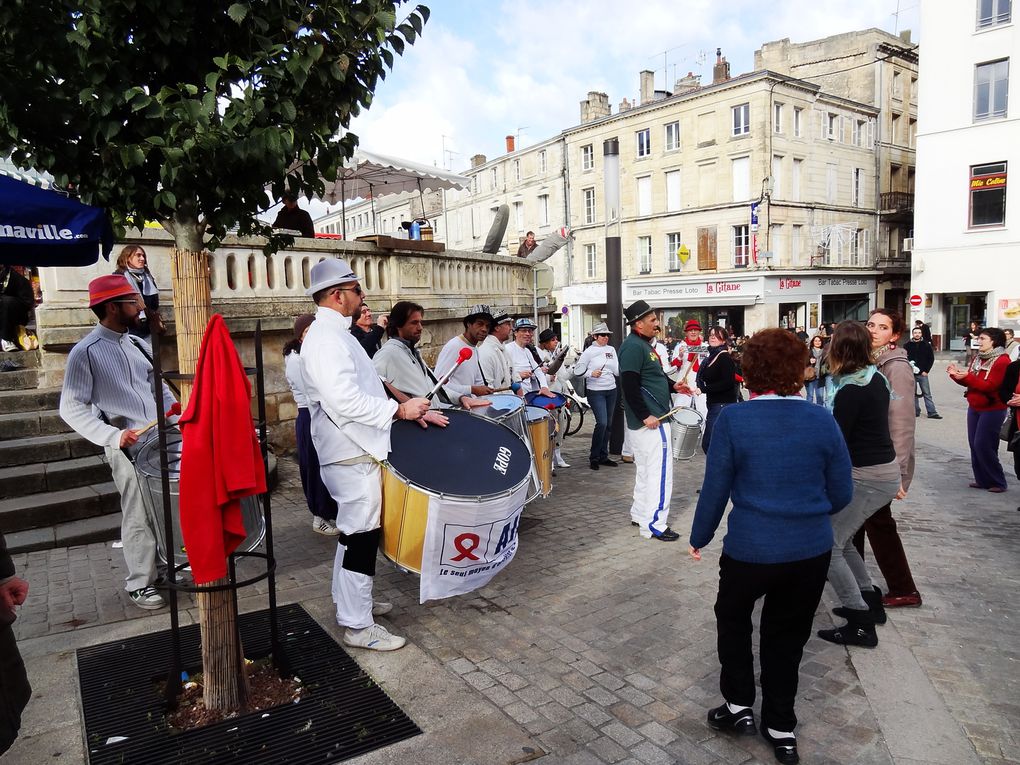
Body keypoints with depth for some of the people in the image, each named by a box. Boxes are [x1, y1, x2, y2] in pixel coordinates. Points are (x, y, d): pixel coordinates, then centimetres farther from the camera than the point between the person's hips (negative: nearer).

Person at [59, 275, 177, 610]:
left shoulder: (139, 345, 12)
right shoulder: (85, 352, -8)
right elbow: (72, 408, -10)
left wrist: (179, 418, 6)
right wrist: (114, 436, -20)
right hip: (127, 447, -6)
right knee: (139, 518, 2)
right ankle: (140, 584, 19)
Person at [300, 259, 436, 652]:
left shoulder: (337, 334, 16)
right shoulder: (325, 339, -18)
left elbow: (365, 387, 20)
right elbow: (345, 400, -29)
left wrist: (410, 409, 11)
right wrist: (400, 410, -21)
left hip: (356, 453, 11)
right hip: (354, 458, -11)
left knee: (355, 533, 21)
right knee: (361, 536, -1)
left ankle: (351, 603, 37)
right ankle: (359, 626, 12)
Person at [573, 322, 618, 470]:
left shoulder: (611, 350, 9)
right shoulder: (589, 351, -4)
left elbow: (618, 371, 6)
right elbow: (577, 370, -4)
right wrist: (591, 373, -18)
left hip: (611, 390, 5)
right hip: (596, 391, -5)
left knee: (608, 424, 9)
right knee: (602, 423, -13)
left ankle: (603, 455, 20)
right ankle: (594, 457, 0)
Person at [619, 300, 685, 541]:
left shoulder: (643, 344, 15)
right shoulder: (633, 347, -18)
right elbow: (629, 385, -24)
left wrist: (671, 385, 14)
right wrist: (645, 415, -24)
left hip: (644, 421, 11)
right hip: (650, 421, -11)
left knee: (645, 470, 19)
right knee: (659, 472, -5)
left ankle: (640, 514, 30)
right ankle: (654, 525, 1)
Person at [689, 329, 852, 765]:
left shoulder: (732, 419, -14)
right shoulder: (822, 420, -6)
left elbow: (715, 488, -8)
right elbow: (841, 495, 1)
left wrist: (699, 537, 7)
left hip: (749, 549, -2)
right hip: (811, 550, 3)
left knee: (732, 620, 25)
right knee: (787, 635, 20)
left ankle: (740, 706, 30)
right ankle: (781, 729, 32)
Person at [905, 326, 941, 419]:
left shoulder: (926, 344, 2)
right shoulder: (907, 345, 0)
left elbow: (931, 358, 4)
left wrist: (926, 370, -3)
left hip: (923, 373, 0)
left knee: (927, 393, 2)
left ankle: (932, 412, 4)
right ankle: (916, 411, 15)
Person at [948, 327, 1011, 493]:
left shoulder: (1002, 361, -13)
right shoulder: (978, 358, 11)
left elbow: (989, 386, -20)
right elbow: (969, 382, 12)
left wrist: (967, 376, -28)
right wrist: (957, 374, -5)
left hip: (992, 409, -8)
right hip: (974, 407, 8)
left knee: (983, 446, -8)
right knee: (974, 444, 7)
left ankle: (997, 482, 5)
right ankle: (982, 480, 16)